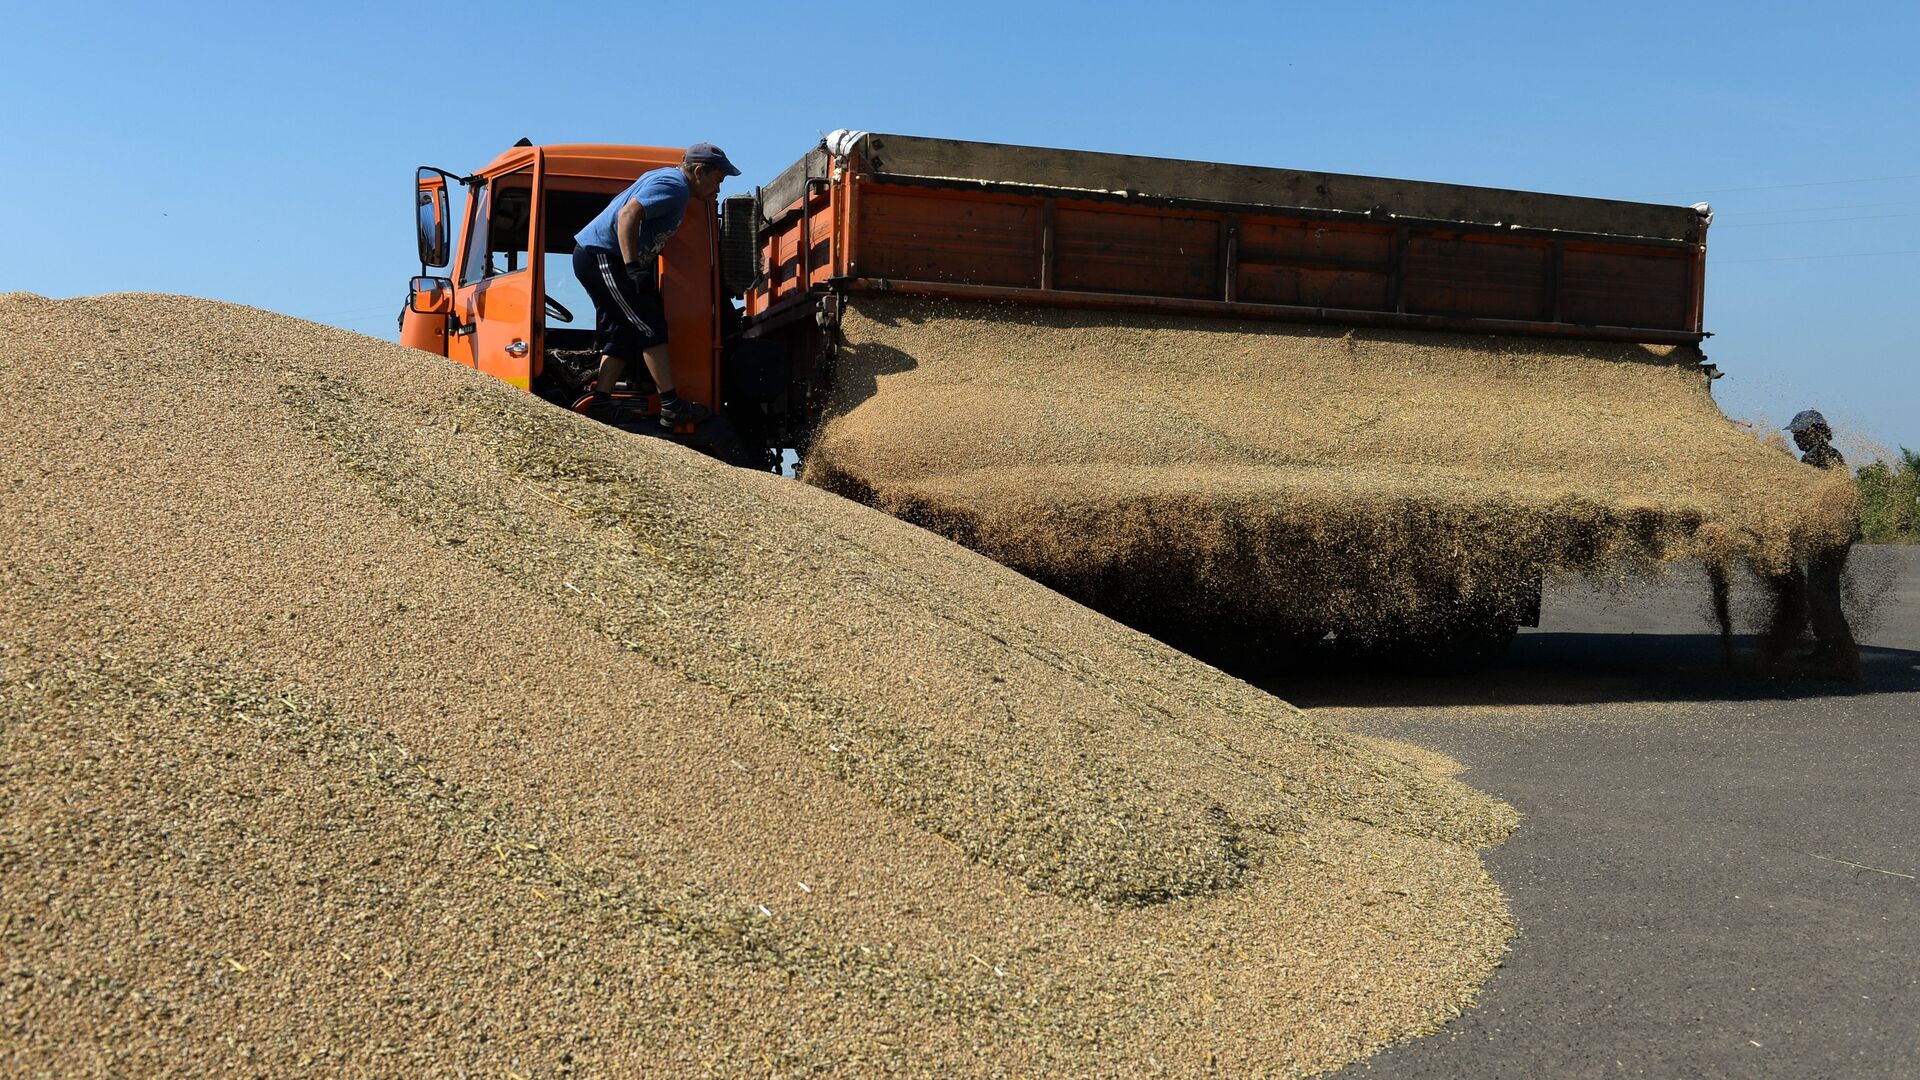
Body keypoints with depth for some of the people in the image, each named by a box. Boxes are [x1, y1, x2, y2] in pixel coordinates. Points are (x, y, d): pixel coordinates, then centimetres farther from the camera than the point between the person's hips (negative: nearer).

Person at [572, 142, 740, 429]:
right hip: (603, 256, -11)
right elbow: (628, 215, -26)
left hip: (593, 255, 11)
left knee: (622, 333, 12)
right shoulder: (674, 185, -14)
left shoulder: (666, 178, 18)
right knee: (651, 327, -10)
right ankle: (672, 407, -10)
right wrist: (634, 268, -30)